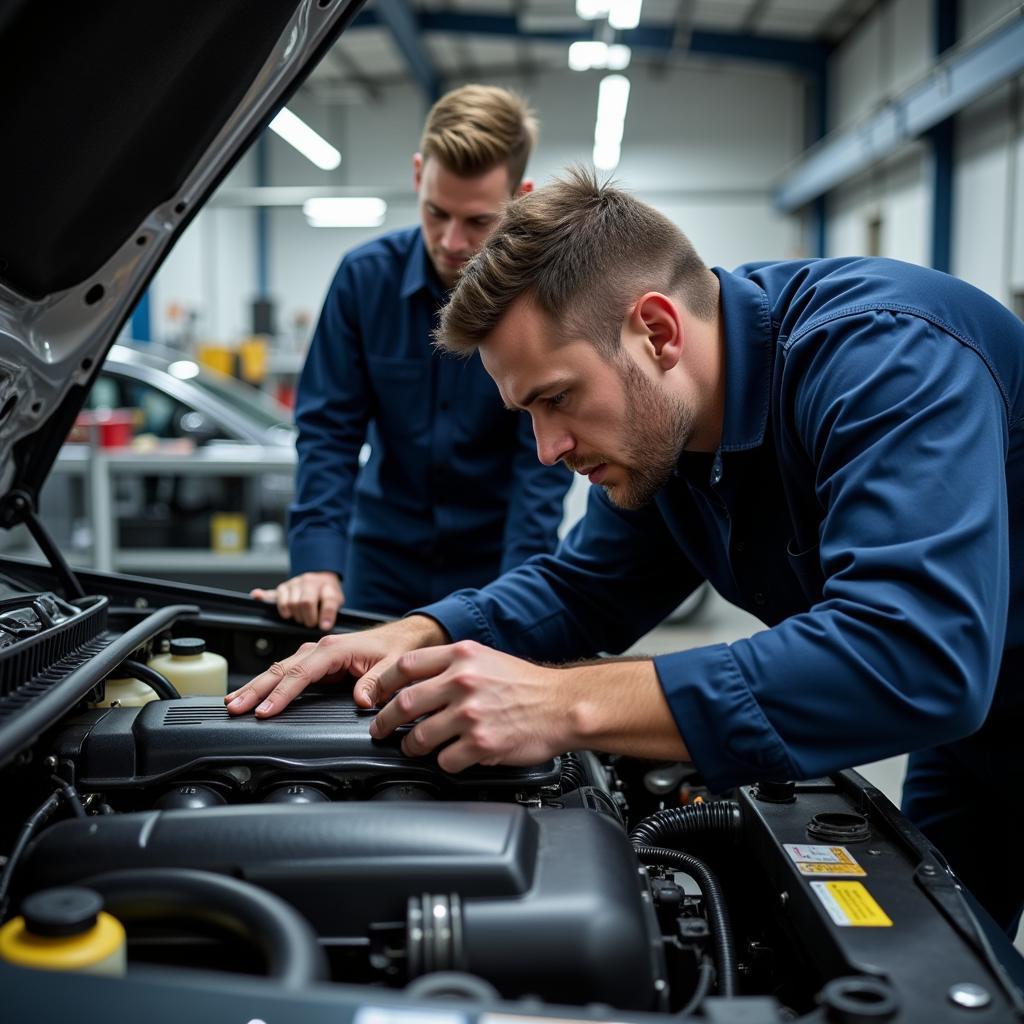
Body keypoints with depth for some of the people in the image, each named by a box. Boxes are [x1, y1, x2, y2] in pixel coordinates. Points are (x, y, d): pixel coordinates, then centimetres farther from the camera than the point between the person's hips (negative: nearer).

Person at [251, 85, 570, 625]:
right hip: (384, 557, 2)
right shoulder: (365, 277, -10)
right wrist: (318, 562, -20)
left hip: (496, 563, -2)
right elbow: (328, 430, -9)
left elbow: (544, 464, -18)